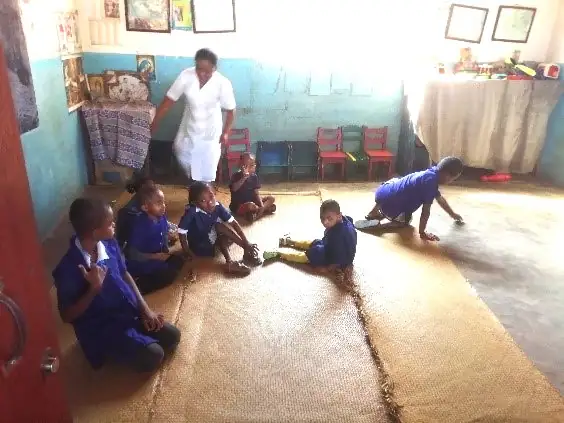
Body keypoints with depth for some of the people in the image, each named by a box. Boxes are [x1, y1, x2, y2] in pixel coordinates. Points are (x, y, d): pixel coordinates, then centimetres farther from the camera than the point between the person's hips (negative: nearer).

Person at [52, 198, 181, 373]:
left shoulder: (110, 244, -8)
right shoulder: (68, 268, -27)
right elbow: (67, 316, -18)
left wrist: (145, 309, 1)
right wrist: (94, 288, -32)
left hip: (129, 312, 6)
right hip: (101, 329, -6)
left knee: (172, 336, 3)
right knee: (152, 357, -17)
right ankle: (111, 351, 7)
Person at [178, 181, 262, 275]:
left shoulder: (217, 206, -17)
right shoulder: (192, 211, -31)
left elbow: (233, 223, -15)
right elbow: (182, 232, -26)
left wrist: (246, 243, -20)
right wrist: (189, 254, -22)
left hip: (213, 240, 5)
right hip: (200, 248, -5)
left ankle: (229, 262, -22)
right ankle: (247, 250, -17)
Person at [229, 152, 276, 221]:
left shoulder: (254, 176, 0)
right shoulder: (236, 176, -15)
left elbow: (257, 193, -2)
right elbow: (234, 189, -35)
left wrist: (261, 206, -17)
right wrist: (244, 178, -43)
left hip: (252, 201, 7)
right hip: (238, 206, -7)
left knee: (271, 198, 0)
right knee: (251, 206, -38)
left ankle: (257, 211, -17)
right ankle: (266, 208, -11)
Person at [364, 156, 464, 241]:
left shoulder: (431, 174, 11)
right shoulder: (431, 181, -19)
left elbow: (440, 198, 28)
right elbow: (426, 209, -18)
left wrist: (453, 214, 40)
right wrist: (422, 233, -10)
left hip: (383, 190, 7)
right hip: (387, 201, -7)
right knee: (406, 220, 21)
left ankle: (379, 209, 26)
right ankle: (377, 213, 7)